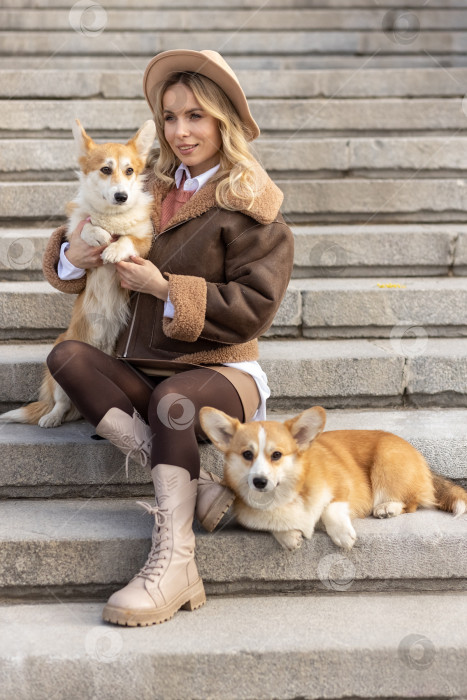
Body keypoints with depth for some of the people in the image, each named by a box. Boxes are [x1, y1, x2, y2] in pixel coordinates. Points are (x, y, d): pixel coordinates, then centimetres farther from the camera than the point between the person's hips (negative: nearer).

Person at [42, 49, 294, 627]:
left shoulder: (249, 205, -2)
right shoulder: (154, 189, 15)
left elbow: (254, 306, -12)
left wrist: (165, 288, -15)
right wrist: (74, 255, -5)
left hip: (221, 372, -6)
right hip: (144, 370, 6)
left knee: (169, 399, -37)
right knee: (67, 356, -22)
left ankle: (173, 567, -37)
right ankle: (195, 486, -33)